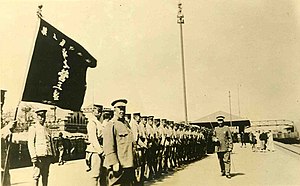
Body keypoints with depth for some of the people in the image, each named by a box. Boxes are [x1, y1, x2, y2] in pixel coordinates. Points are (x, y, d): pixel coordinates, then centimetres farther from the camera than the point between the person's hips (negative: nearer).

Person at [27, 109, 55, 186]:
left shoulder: (47, 129, 19)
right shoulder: (33, 128, 0)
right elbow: (30, 143, -7)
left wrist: (52, 155, 15)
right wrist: (33, 156, -15)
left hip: (47, 156, 6)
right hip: (39, 156, -6)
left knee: (45, 175, 9)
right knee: (36, 175, -3)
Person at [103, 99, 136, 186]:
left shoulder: (126, 124, 15)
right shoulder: (111, 125, -11)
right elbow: (108, 147, -17)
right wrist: (114, 164, -21)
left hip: (129, 165, 8)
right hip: (118, 166, -8)